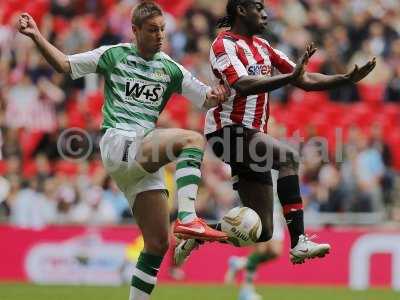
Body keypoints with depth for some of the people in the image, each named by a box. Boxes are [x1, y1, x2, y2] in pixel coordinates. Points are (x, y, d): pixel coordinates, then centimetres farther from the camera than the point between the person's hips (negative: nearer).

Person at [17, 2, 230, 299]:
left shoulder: (170, 69, 16)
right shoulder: (114, 55, 8)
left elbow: (206, 98, 15)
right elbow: (65, 64, 13)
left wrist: (216, 95, -8)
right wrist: (37, 36, 2)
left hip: (146, 157, 5)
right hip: (118, 141, -5)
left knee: (158, 242, -2)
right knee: (193, 139, -28)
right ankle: (188, 218, -42)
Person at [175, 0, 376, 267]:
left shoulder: (261, 45, 17)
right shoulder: (225, 45, -8)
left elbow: (304, 80, 16)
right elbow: (244, 86, -26)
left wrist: (347, 79, 4)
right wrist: (290, 77, -36)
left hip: (250, 136, 9)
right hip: (228, 131, -9)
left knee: (263, 230, 3)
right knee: (289, 157, -31)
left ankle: (196, 238, 20)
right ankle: (299, 242, -37)